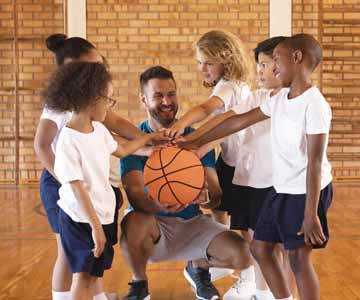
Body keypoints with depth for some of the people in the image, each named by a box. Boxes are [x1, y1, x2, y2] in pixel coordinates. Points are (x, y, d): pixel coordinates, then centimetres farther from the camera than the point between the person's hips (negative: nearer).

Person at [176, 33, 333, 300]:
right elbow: (240, 121, 12)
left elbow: (315, 163, -21)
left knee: (299, 259, -3)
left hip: (308, 191, -9)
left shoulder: (314, 104, -18)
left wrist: (310, 214, -22)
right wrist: (197, 141, 14)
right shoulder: (280, 99, 7)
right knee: (260, 248, 13)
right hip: (282, 189, 9)